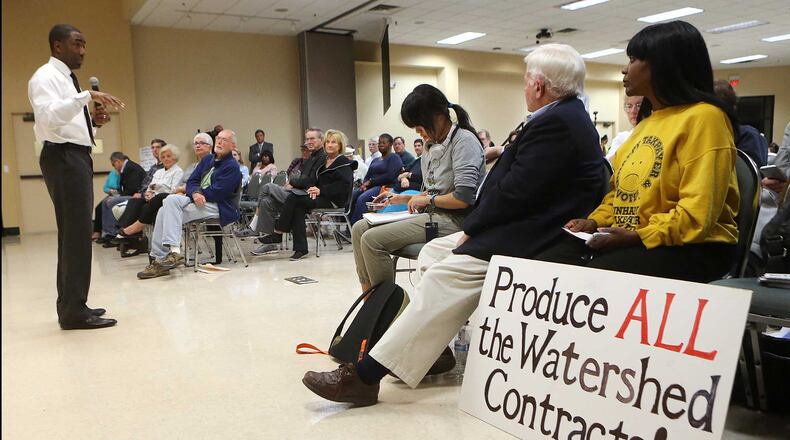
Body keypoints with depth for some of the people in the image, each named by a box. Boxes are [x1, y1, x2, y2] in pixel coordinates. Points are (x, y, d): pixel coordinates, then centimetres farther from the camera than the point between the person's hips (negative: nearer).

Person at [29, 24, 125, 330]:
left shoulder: (67, 79, 23)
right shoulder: (46, 76, -7)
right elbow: (48, 115, -25)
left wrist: (93, 121, 8)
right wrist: (88, 96, -32)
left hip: (77, 157, 10)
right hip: (63, 158, -10)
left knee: (74, 233, 12)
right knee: (76, 233, -12)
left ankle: (72, 306, 20)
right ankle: (74, 312, -8)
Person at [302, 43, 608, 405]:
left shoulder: (555, 123, -17)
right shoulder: (567, 116, 16)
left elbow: (515, 192, -22)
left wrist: (471, 229, -10)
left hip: (528, 238, -11)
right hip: (527, 223, 11)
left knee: (446, 276, -22)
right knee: (433, 252, 10)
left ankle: (365, 376, -20)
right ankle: (431, 350, 10)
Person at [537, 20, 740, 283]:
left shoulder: (703, 117, -9)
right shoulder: (647, 121, 20)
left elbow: (698, 211, -19)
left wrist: (639, 236, -23)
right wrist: (595, 221, 5)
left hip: (690, 248, -8)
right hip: (629, 240, 8)